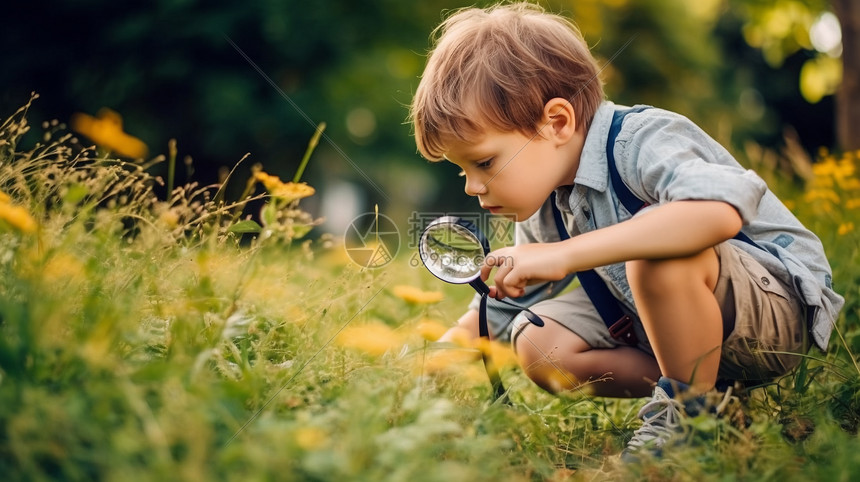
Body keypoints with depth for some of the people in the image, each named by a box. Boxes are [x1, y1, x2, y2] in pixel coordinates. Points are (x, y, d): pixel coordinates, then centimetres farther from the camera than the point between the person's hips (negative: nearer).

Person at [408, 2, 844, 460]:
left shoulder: (642, 140, -26)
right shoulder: (545, 206, 1)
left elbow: (720, 211, -49)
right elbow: (498, 309, 14)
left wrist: (563, 255, -49)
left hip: (779, 306, -8)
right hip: (671, 324, 8)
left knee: (660, 252, -37)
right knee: (538, 345, -7)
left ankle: (691, 409, -18)